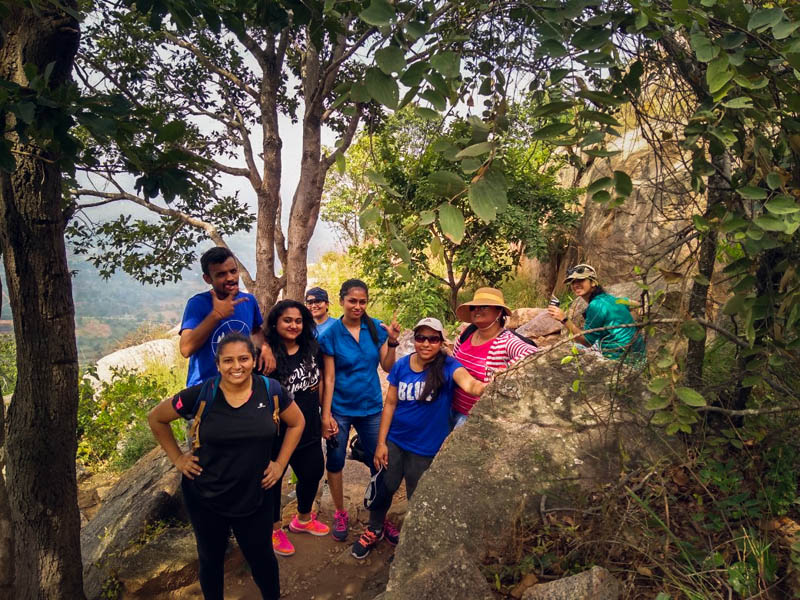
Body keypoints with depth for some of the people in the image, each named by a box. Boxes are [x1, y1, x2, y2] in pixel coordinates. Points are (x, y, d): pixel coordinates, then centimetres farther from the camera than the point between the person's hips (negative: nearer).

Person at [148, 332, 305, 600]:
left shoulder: (271, 390, -12)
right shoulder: (201, 395, -15)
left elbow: (296, 423, 4)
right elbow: (156, 418, 0)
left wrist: (280, 463, -2)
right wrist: (177, 458, -4)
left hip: (255, 497, 1)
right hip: (205, 498, 0)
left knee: (262, 557, 17)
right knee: (211, 559, 20)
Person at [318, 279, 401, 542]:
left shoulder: (376, 328, -3)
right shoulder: (331, 333, -10)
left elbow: (388, 367, -3)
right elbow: (329, 377, -9)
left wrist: (392, 342, -19)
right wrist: (326, 415, -10)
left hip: (371, 407, 2)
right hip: (340, 409, -2)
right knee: (335, 462, 10)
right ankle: (340, 514, 31)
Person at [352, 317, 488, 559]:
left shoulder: (447, 367, -17)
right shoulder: (401, 366, -7)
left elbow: (468, 382, -38)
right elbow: (390, 404, -1)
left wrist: (483, 388, -61)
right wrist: (381, 442, -2)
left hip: (426, 447, -2)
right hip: (394, 441, 3)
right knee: (383, 487, 15)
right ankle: (374, 530, 44)